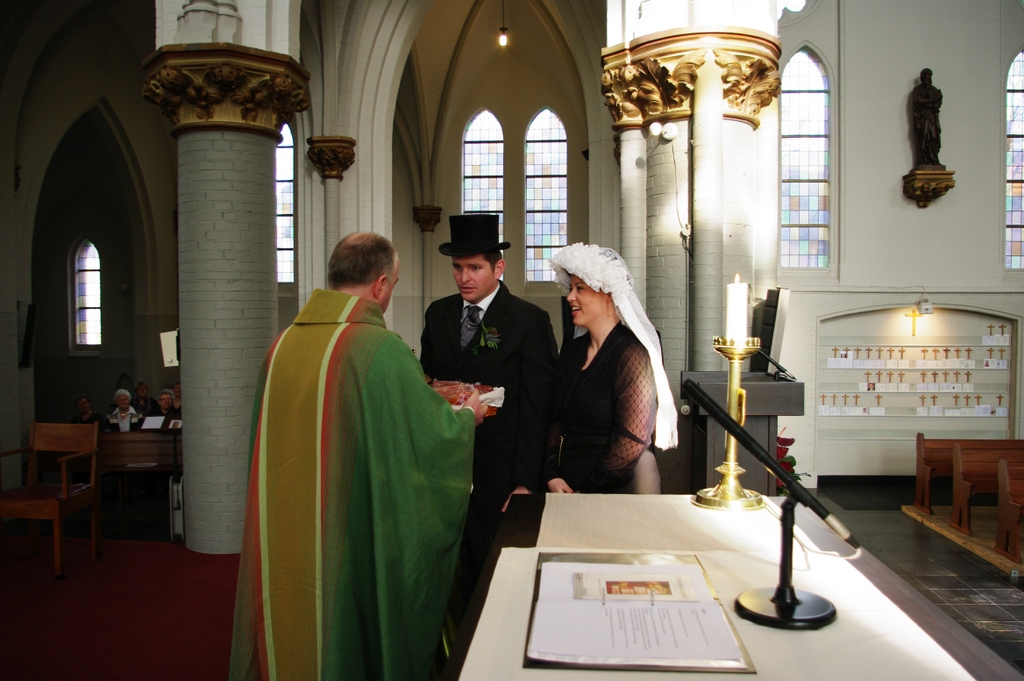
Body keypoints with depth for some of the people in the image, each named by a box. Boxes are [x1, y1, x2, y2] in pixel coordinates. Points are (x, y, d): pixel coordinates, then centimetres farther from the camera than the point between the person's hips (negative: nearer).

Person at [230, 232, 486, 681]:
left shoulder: (282, 345, 0)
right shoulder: (383, 349, -19)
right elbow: (435, 438, -14)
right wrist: (468, 415, 8)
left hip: (282, 540, 6)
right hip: (352, 545, -6)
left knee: (294, 636, 20)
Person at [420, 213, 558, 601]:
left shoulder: (530, 321, -5)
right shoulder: (438, 314, 10)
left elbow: (536, 408, -7)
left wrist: (526, 482, -11)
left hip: (501, 473, -4)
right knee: (463, 570, 7)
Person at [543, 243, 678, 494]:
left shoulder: (631, 353, -16)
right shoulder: (571, 351, 6)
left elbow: (633, 439, -19)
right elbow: (557, 420, 8)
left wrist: (587, 490, -14)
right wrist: (552, 474, -5)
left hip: (619, 491, -6)